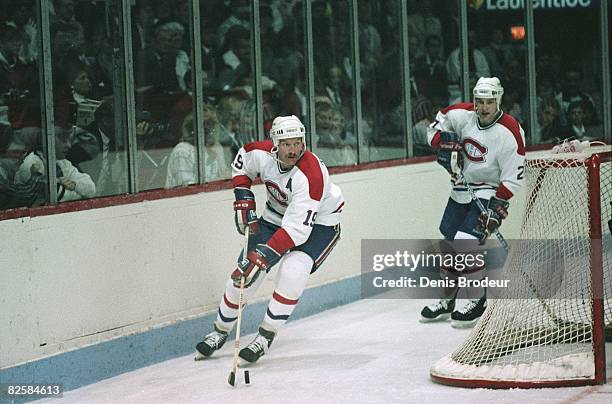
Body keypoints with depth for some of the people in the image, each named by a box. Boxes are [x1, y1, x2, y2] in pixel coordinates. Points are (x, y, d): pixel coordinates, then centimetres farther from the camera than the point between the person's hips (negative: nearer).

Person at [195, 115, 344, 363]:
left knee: (292, 272, -28)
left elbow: (298, 228, -39)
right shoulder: (261, 154, -20)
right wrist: (243, 199, -5)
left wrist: (265, 255, -45)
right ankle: (220, 331, 19)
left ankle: (265, 337, -15)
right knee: (244, 272, -2)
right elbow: (242, 161, 7)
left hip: (318, 223, -5)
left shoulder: (310, 175, -37)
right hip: (276, 216, 5)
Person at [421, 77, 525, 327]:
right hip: (460, 191, 6)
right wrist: (444, 145, -6)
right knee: (449, 242, 12)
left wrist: (497, 207, -24)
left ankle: (478, 301, -6)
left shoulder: (510, 133, -21)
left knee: (467, 242, -20)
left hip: (490, 193, -6)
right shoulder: (462, 115, -9)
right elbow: (437, 124, 12)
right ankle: (447, 300, 28)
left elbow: (513, 178, -19)